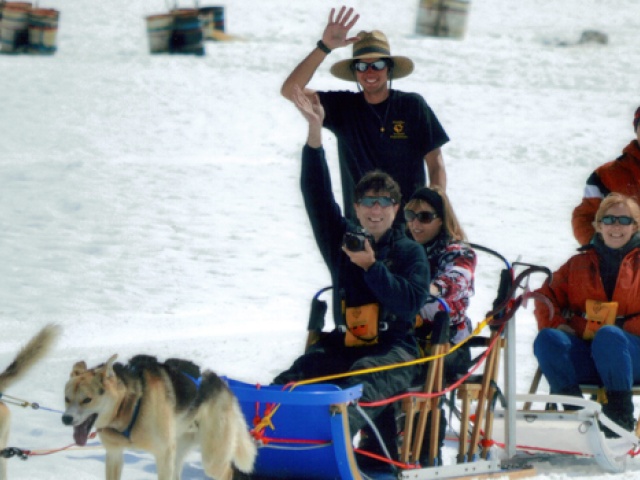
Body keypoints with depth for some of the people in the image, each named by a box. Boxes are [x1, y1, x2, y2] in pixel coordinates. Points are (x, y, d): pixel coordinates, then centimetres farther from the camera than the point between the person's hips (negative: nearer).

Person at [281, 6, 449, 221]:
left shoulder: (413, 106, 1)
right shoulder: (342, 107, 5)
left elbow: (436, 165, 2)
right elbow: (290, 90, -4)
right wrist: (325, 46, -12)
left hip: (410, 222, -1)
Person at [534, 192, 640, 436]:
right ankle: (574, 410, -30)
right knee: (547, 339, -25)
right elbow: (548, 295, 16)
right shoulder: (579, 264, 21)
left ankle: (620, 413, -28)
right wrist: (556, 324, -5)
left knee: (608, 336, -37)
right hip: (584, 359, 3)